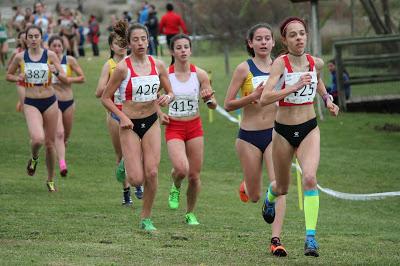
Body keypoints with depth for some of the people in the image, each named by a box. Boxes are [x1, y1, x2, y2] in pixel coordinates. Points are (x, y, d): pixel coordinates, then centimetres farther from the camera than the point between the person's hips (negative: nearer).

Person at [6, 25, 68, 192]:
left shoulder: (50, 55, -3)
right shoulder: (20, 57, -1)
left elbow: (65, 80, -4)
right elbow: (8, 75, 14)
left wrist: (56, 72, -25)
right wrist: (18, 78, -8)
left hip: (50, 102, 1)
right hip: (31, 104, -1)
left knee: (50, 143, 7)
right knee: (37, 139, -25)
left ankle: (50, 180, 24)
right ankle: (34, 158, 11)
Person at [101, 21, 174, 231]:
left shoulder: (157, 65, 0)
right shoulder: (123, 68, -12)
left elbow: (171, 93, 11)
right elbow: (105, 98, -6)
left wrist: (167, 98, -12)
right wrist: (121, 116, -18)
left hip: (152, 122, 3)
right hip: (130, 126, -3)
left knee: (152, 173, -7)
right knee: (137, 179, -10)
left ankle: (146, 219, 9)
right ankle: (124, 166, 27)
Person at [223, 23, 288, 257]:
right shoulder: (245, 68, -5)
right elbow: (228, 104, -6)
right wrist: (253, 96, -20)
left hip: (275, 133, 1)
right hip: (249, 136, -1)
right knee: (254, 197, 8)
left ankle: (276, 239, -16)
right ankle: (247, 185, 45)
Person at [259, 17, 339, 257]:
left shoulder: (316, 63, -2)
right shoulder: (280, 63, -15)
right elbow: (264, 98, -28)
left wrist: (327, 99, 12)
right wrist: (295, 86, -34)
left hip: (309, 129, 2)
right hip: (283, 131, -1)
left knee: (310, 177, -24)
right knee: (283, 188, 16)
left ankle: (311, 237, -21)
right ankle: (270, 198, 55)